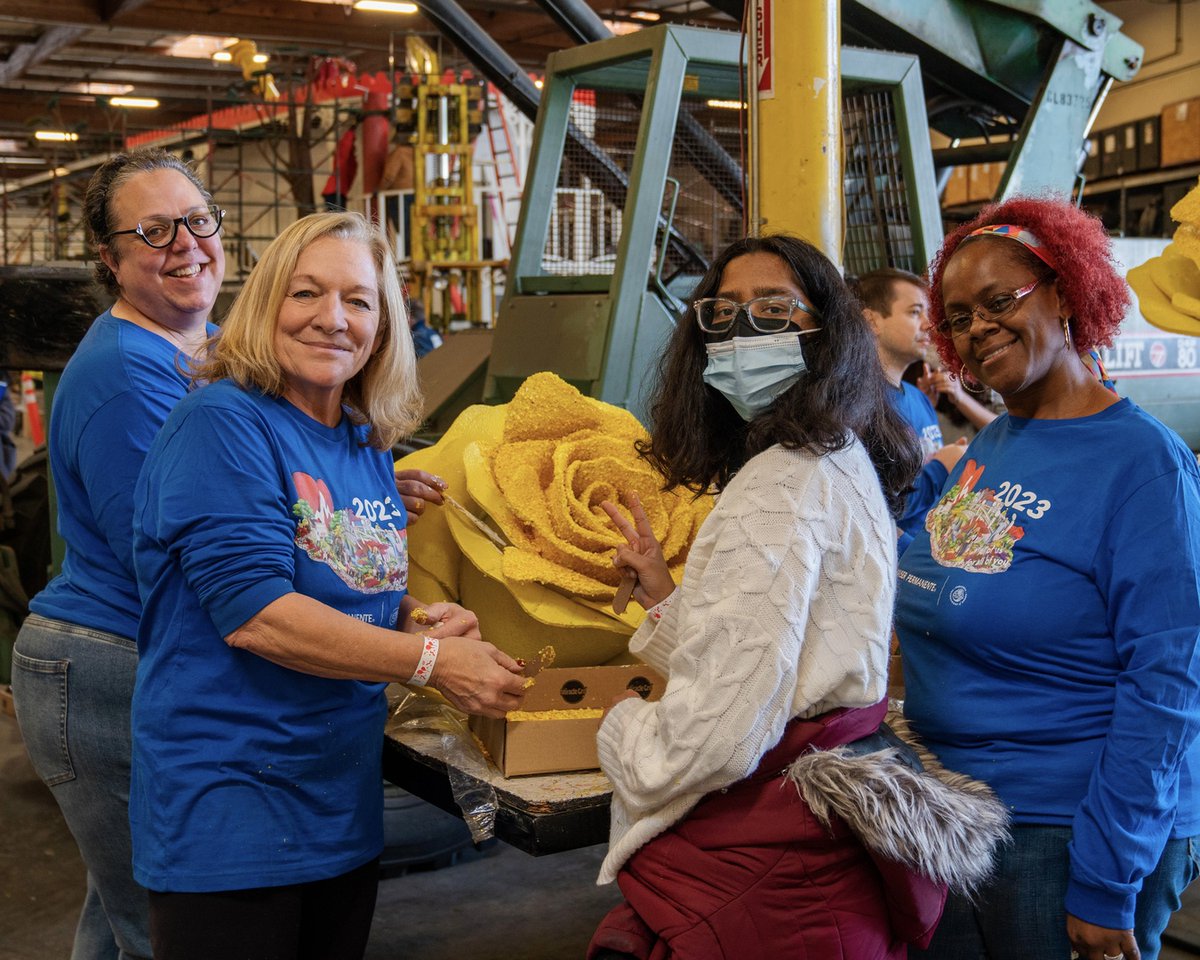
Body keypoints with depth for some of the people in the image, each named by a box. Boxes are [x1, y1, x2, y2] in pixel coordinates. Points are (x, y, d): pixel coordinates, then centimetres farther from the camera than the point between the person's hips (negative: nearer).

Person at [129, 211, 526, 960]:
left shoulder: (368, 445, 8)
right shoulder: (222, 423, -14)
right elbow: (253, 611, -23)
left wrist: (419, 617, -2)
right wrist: (431, 660, -21)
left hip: (345, 805, 8)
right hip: (229, 811, -7)